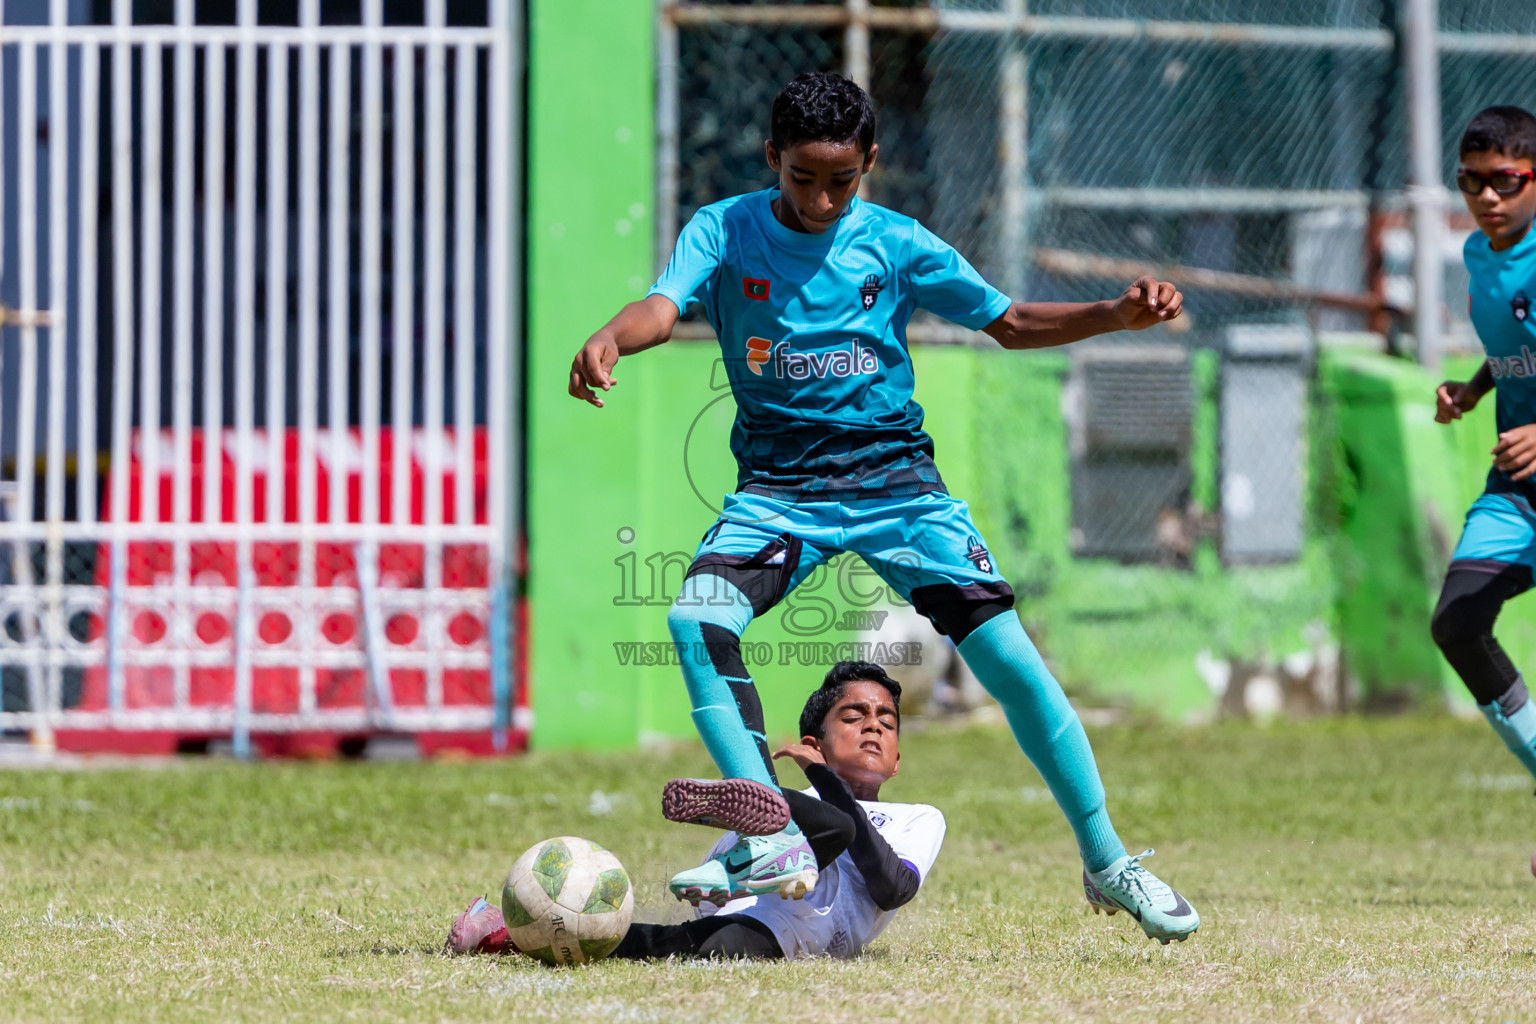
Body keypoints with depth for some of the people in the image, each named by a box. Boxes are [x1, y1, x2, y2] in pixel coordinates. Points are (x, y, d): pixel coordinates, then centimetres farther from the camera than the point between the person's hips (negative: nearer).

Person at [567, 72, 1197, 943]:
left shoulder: (896, 244, 0)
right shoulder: (725, 232, -2)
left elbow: (1011, 322, 8)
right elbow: (665, 307, -19)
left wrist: (1116, 315, -8)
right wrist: (609, 339, -43)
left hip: (894, 478, 0)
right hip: (779, 488, 0)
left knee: (1011, 658, -10)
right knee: (698, 618, -26)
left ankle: (1107, 863, 5)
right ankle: (772, 843, -24)